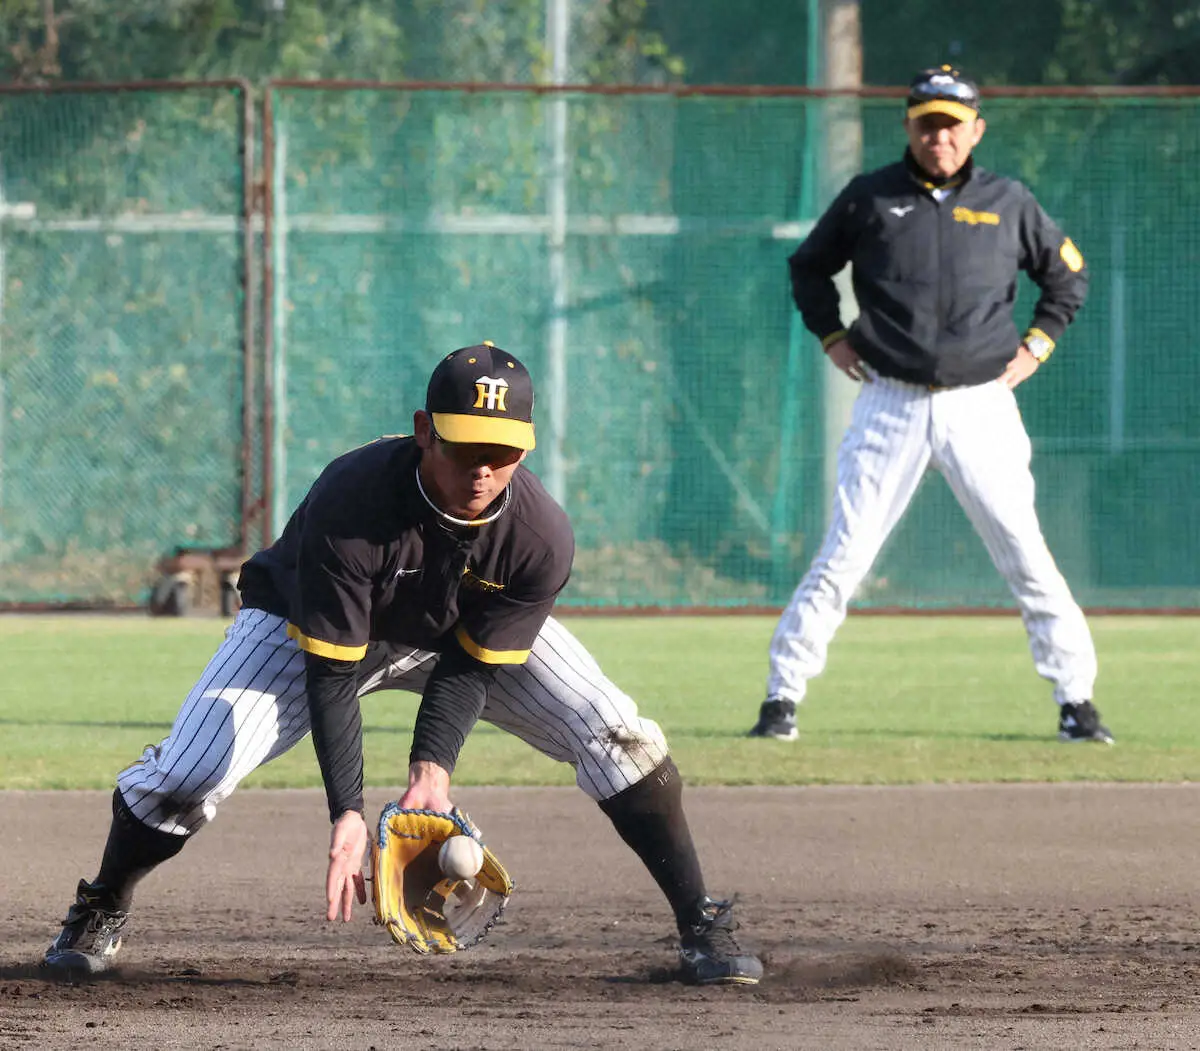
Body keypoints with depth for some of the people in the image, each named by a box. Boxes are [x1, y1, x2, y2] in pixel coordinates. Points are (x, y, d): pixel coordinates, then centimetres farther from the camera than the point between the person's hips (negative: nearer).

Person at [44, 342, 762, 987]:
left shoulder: (542, 537, -30)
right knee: (190, 772, -19)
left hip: (473, 634, 2)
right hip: (310, 624, -2)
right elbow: (331, 674, -33)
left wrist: (434, 765, -36)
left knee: (615, 734, -16)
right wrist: (348, 814, -40)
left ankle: (703, 925, -2)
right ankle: (103, 911, 11)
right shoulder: (348, 504, -38)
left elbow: (472, 668, -19)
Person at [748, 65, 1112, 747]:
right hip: (892, 406, -1)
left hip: (980, 407, 1)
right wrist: (832, 338, 7)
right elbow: (809, 267, 17)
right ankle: (782, 700, 1)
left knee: (1028, 558, -2)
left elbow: (1069, 275, 18)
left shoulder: (1009, 204, 4)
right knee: (844, 557, -5)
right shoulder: (870, 198, 2)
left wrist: (1037, 344, 7)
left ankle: (1077, 702, 6)